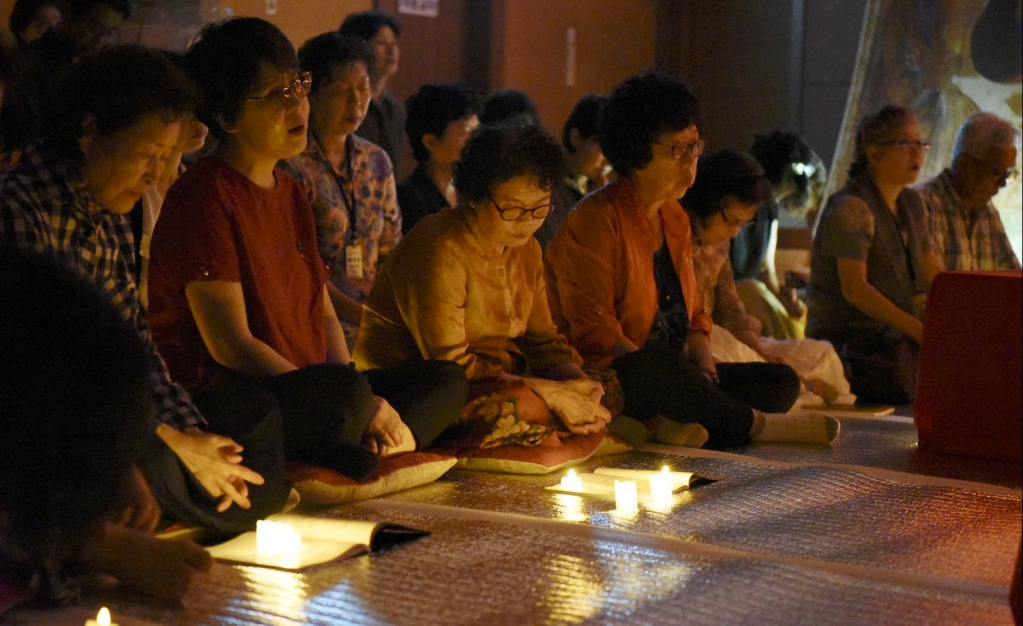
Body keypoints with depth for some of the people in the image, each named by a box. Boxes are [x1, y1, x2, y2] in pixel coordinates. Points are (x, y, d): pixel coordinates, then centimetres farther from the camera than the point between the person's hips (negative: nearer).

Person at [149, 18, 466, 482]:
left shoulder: (291, 193, 19)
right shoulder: (203, 197, -10)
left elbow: (323, 316, 18)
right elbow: (230, 345, -17)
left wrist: (358, 408, -2)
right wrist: (353, 400, -17)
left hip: (301, 391, 10)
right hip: (219, 399, -10)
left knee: (447, 381, 2)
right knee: (344, 391, -37)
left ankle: (363, 447, -20)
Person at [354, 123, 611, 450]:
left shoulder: (526, 250, 11)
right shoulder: (440, 251, -19)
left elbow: (543, 339, 14)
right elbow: (449, 363, -23)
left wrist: (579, 382, -8)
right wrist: (546, 392, -25)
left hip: (495, 382, 9)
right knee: (524, 407, -33)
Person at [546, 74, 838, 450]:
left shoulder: (675, 219, 17)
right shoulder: (593, 221, -10)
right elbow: (594, 333, -18)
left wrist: (705, 371, -4)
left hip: (666, 374, 8)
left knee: (782, 382, -7)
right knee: (654, 367, -40)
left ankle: (682, 426, -31)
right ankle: (755, 425, -17)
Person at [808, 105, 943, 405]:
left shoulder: (911, 204, 16)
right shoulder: (851, 208, -13)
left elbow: (933, 274, 18)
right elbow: (854, 288, -23)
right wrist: (917, 329, -27)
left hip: (893, 339, 9)